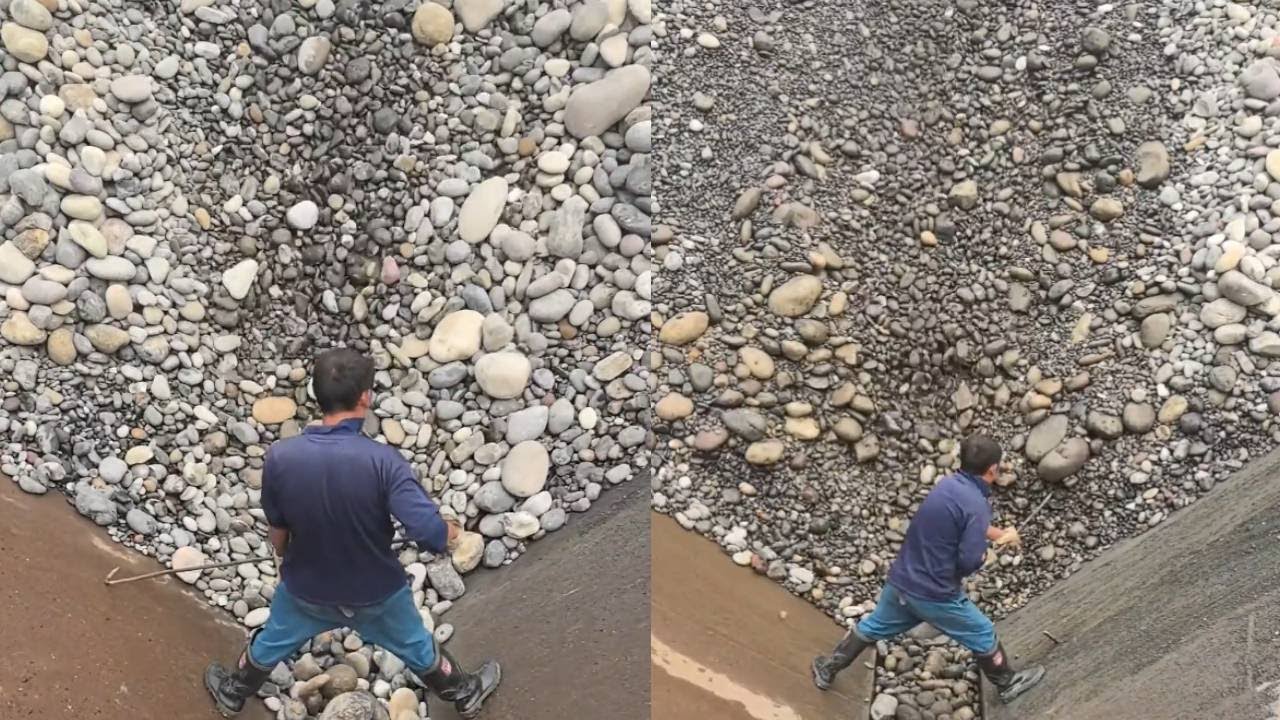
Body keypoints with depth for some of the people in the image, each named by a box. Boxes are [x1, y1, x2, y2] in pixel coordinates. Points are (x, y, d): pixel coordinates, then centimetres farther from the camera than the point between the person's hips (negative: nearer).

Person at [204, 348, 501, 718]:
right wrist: (450, 532, -11)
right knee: (417, 648, 26)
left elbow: (277, 529, -6)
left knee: (270, 643, 32)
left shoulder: (280, 456, -22)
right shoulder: (382, 460, -31)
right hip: (376, 591, -2)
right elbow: (428, 531, -35)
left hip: (305, 587, 2)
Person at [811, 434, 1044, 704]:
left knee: (874, 626, 25)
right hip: (935, 594, -7)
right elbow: (969, 562, -23)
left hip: (900, 581, 7)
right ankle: (1008, 683, 38)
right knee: (983, 635, 17)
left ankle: (828, 667, 35)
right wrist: (983, 555, -1)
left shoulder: (947, 484, 3)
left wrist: (999, 534, 29)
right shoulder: (976, 504, -21)